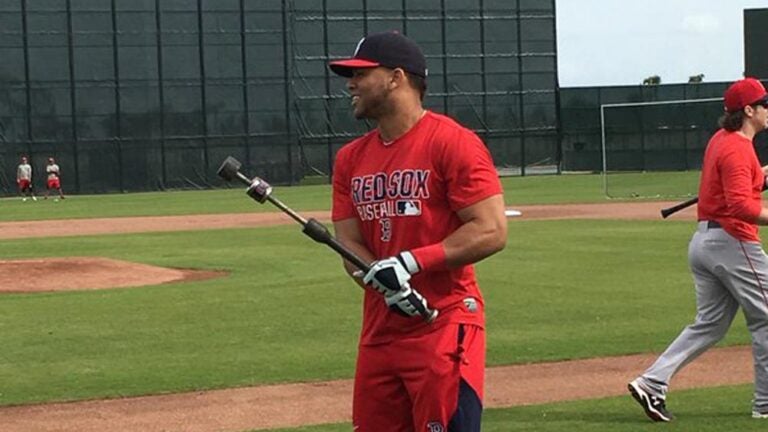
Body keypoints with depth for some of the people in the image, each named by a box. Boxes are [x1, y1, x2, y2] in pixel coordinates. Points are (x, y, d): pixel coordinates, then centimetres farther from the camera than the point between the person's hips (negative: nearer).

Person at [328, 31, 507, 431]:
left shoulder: (453, 143, -8)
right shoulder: (351, 158, 14)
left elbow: (491, 232, -14)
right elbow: (348, 243, 10)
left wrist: (411, 262, -19)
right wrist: (379, 278, -13)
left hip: (445, 327, -7)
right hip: (378, 330, 7)